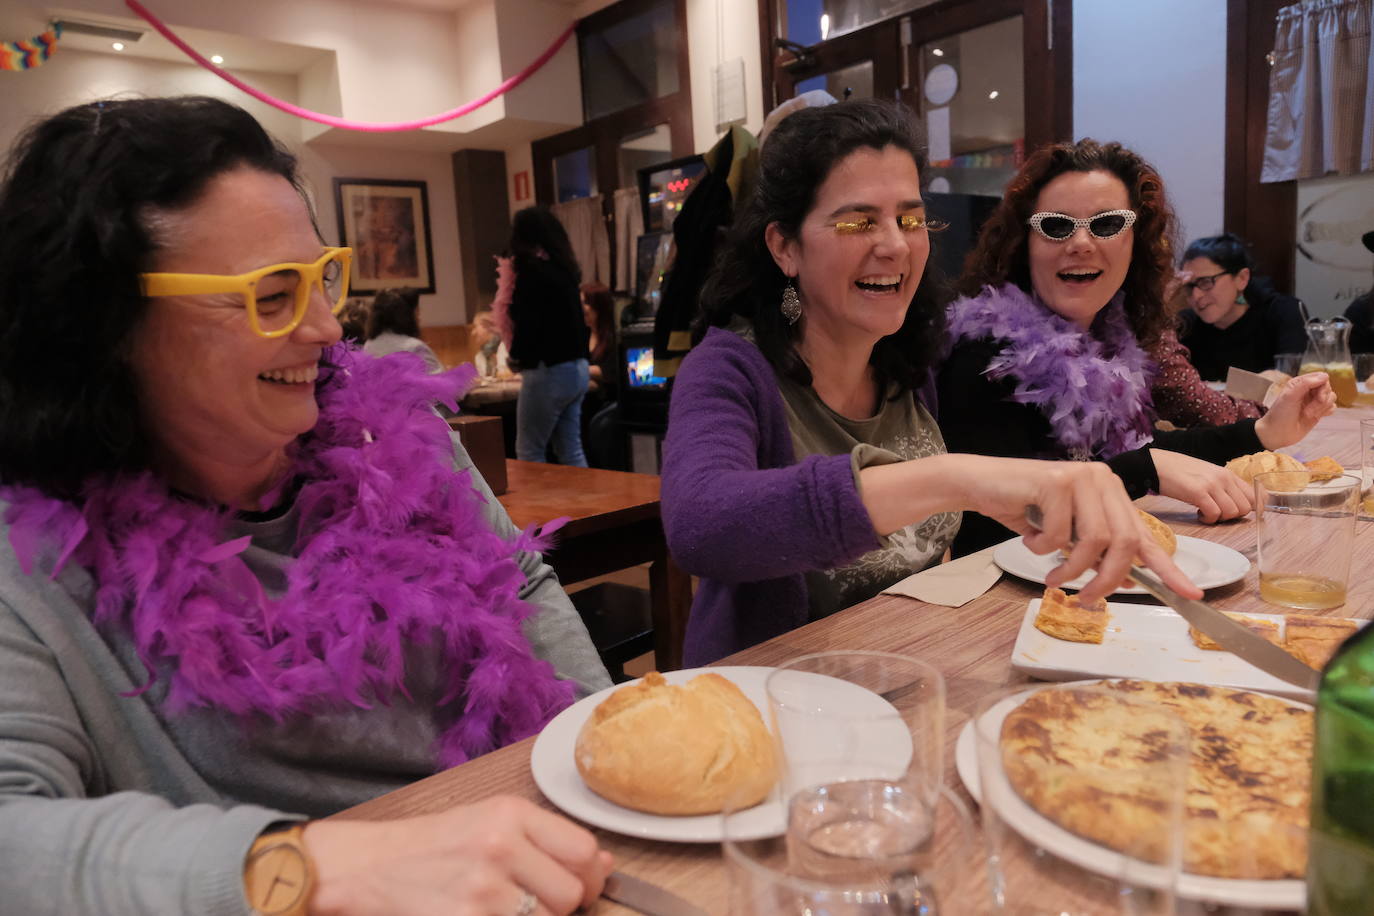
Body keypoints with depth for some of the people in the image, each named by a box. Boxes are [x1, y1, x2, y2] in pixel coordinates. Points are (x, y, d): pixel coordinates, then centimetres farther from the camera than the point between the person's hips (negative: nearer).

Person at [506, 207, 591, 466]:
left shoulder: (532, 270, -13)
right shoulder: (564, 268, 11)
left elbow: (526, 322, -17)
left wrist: (516, 355, 2)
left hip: (549, 371, -8)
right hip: (576, 368, 8)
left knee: (529, 454, 3)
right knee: (571, 452, 12)